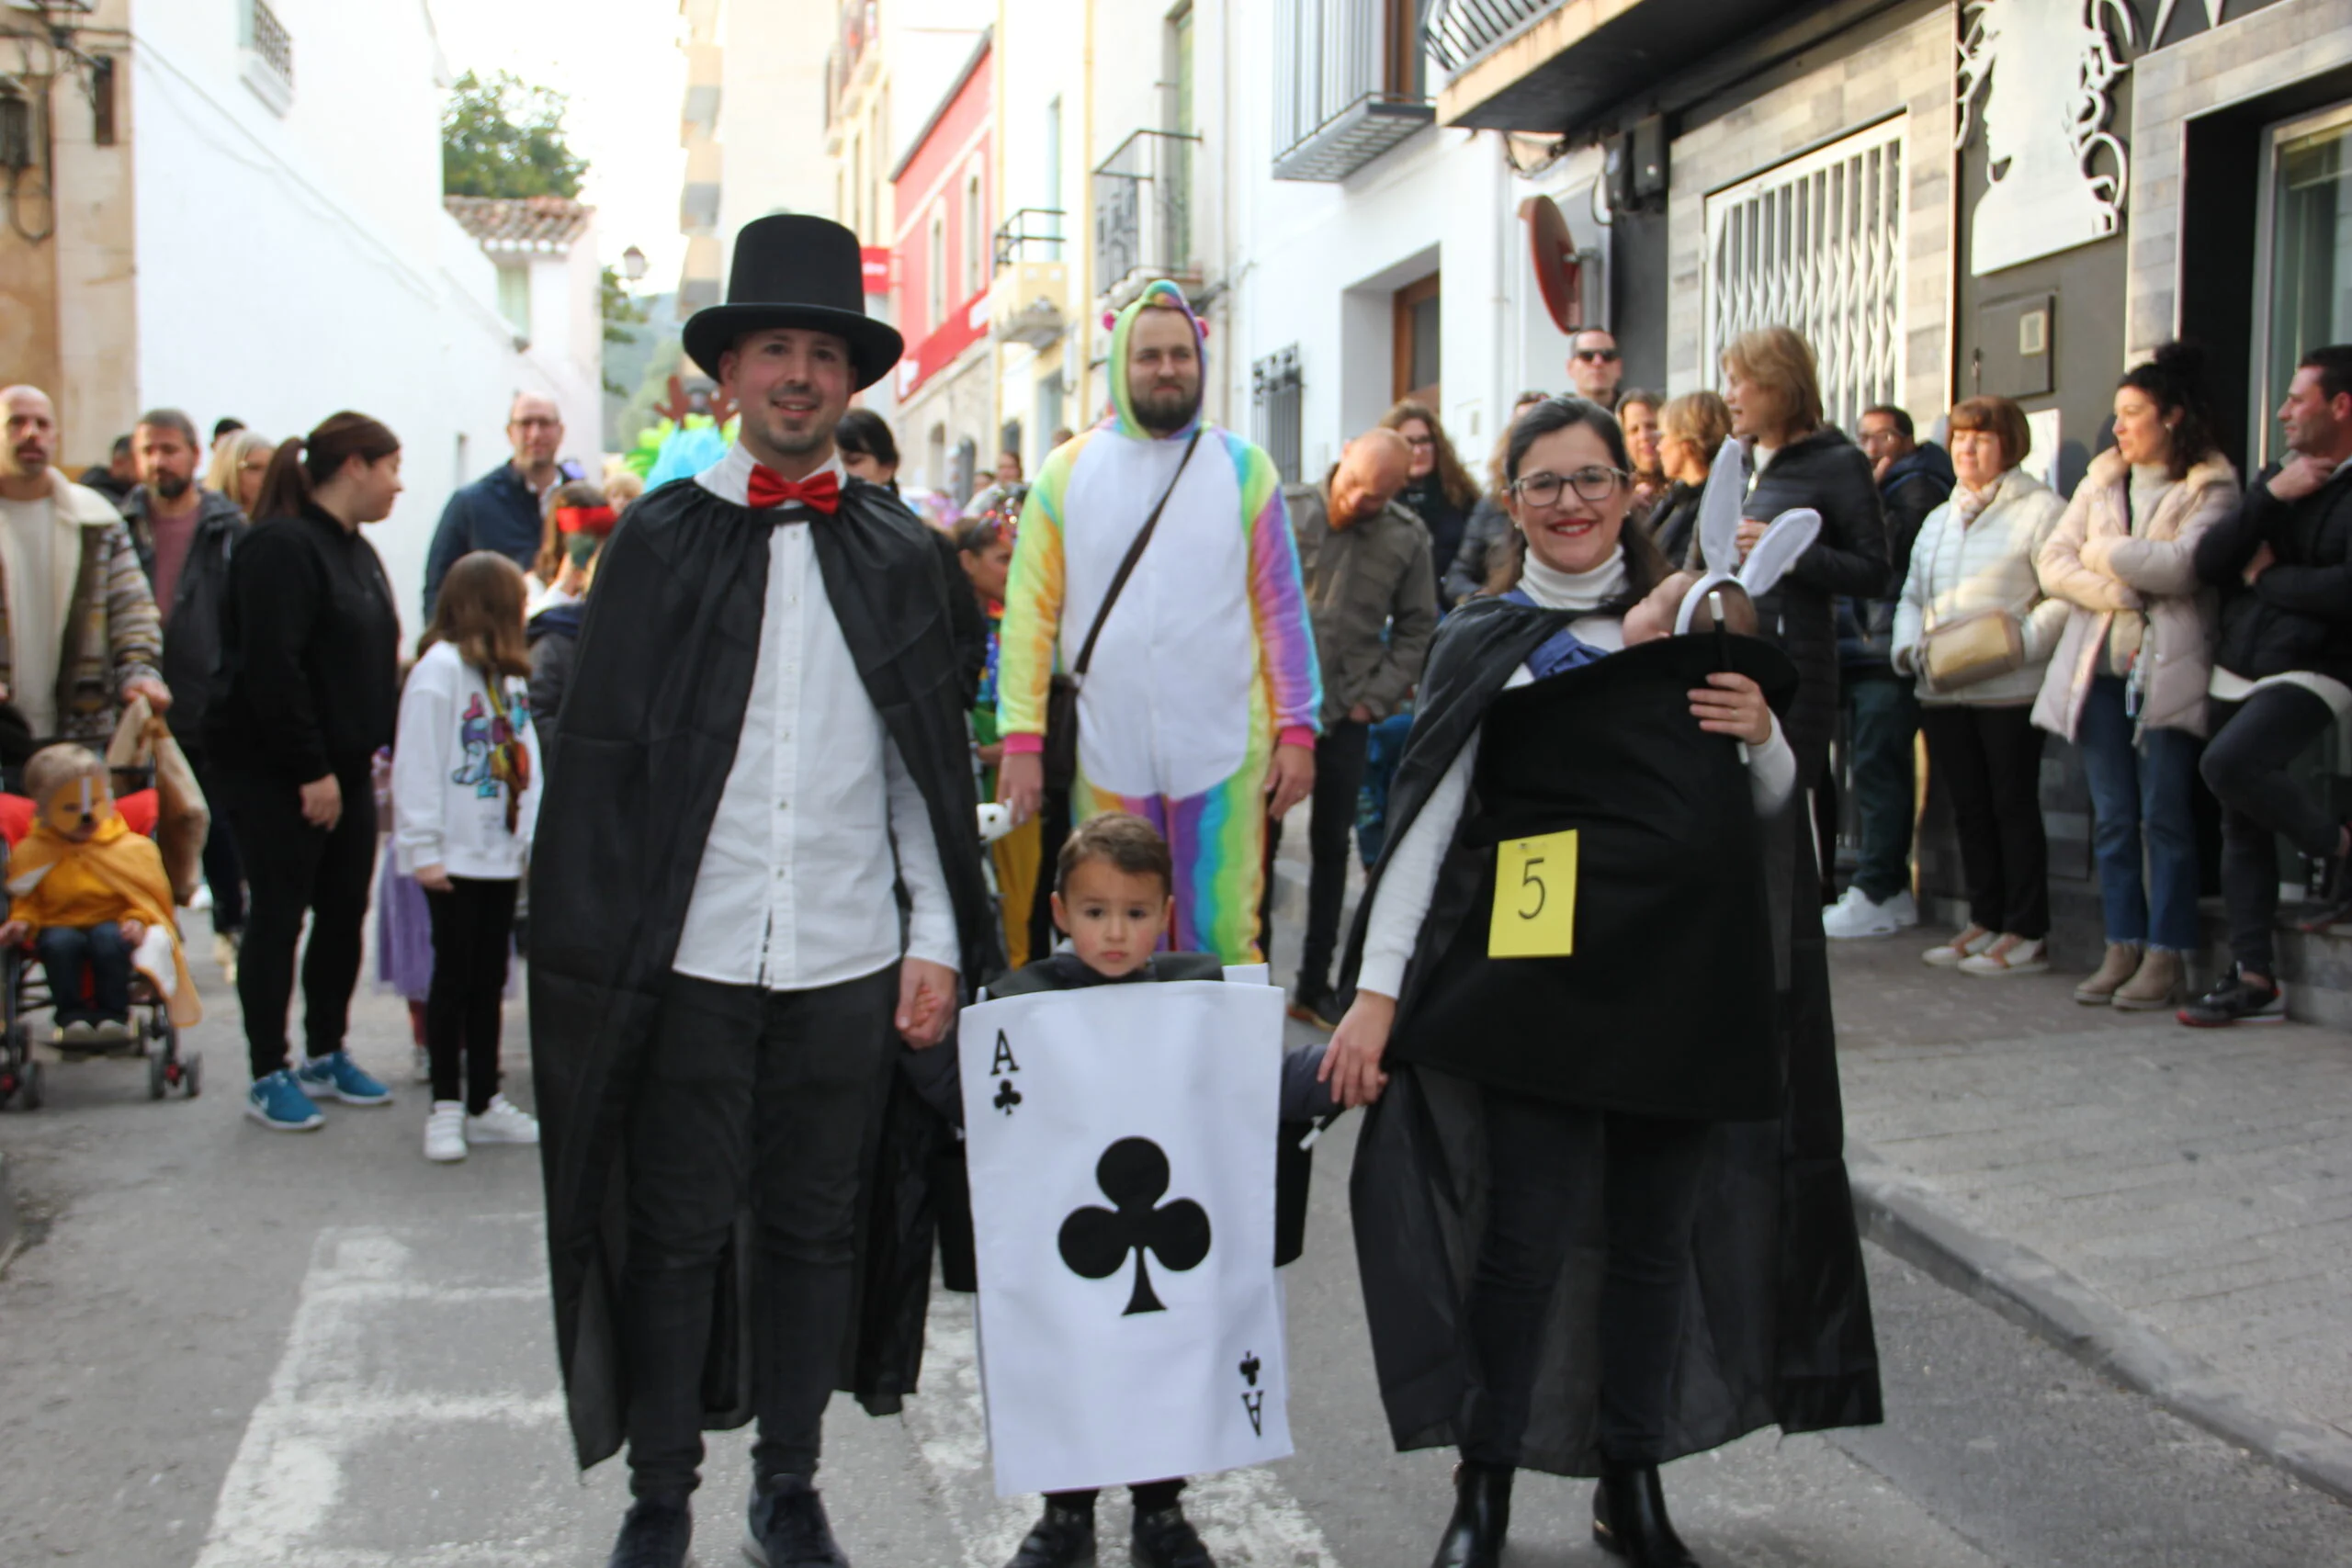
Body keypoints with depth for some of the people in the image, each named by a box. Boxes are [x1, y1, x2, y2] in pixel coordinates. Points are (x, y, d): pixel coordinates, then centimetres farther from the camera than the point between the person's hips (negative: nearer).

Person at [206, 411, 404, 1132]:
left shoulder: (356, 551, 14)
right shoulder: (280, 547, -15)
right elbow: (272, 670, -22)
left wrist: (392, 743, 8)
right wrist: (310, 771, -21)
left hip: (343, 768, 9)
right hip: (274, 773, -9)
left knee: (344, 911, 11)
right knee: (279, 917, -1)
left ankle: (326, 1056, 24)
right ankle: (268, 1077, 9)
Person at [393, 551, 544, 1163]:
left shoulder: (510, 677, 13)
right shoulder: (438, 670, -11)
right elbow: (416, 764, -14)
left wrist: (535, 835, 3)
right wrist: (423, 848, -16)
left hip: (501, 855, 7)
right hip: (454, 858, -7)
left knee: (490, 979, 11)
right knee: (454, 977, 0)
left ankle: (484, 1102, 19)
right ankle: (445, 1107, 10)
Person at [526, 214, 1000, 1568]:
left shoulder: (897, 553, 8)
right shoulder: (660, 539, 3)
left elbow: (930, 763, 9)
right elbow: (599, 757, 1)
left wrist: (937, 939, 2)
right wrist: (594, 949, -4)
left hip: (848, 958, 2)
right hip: (692, 954, -1)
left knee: (819, 1228, 12)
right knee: (677, 1232, 8)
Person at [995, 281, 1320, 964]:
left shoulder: (1243, 468, 5)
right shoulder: (1068, 471, 4)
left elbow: (1281, 606, 5)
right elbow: (1030, 608, 2)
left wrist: (1297, 727, -1)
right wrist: (1022, 738, -4)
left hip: (1222, 750, 0)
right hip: (1105, 753, 1)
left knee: (1223, 938, 3)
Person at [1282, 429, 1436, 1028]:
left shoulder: (1408, 538, -2)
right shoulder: (1284, 511, -6)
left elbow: (1416, 629, 7)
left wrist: (1378, 697, -2)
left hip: (1346, 716, 2)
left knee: (1331, 848, 10)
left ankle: (1315, 985, 21)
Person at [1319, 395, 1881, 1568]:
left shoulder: (1692, 625, 14)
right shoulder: (1487, 643, 4)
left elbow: (1768, 808, 19)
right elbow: (1423, 818, -3)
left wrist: (1763, 735, -4)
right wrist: (1377, 988, -11)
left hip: (1687, 977, 3)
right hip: (1541, 978, -3)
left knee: (1656, 1238, 10)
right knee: (1525, 1237, -2)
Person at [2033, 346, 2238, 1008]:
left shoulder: (2212, 487, 1)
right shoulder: (2102, 479, 18)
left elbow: (2182, 565, -15)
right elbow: (2052, 563, 8)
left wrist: (2101, 552, -3)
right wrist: (2116, 593, -8)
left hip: (2167, 667, -5)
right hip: (2099, 664, 5)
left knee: (2165, 816, -4)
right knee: (2112, 817, 4)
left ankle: (2166, 955, 1)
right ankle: (2123, 947, 10)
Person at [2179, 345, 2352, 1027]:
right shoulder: (2276, 478, 14)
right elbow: (2208, 562, 3)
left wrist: (2268, 577, -7)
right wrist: (2270, 498, -8)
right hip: (2236, 671, 7)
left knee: (2229, 763, -30)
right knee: (2241, 829, 6)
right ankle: (2254, 977, 12)